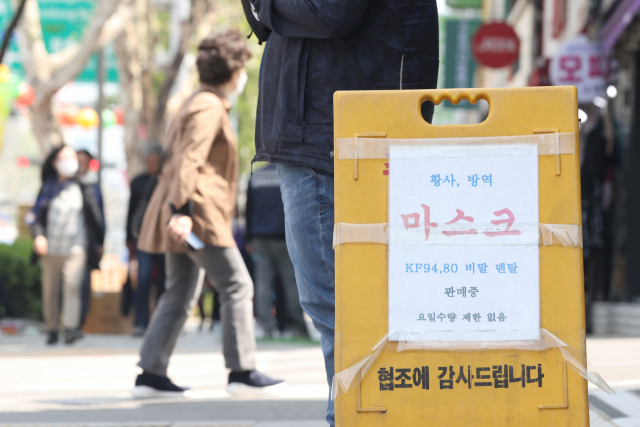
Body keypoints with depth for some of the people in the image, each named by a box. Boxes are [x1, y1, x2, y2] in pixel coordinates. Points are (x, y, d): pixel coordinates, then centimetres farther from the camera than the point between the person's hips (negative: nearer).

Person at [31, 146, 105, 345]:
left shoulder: (83, 189, 6)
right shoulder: (48, 188, 8)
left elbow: (95, 217, 13)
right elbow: (37, 214, 5)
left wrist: (99, 242, 17)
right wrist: (38, 235, -12)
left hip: (76, 248, -2)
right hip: (51, 248, 2)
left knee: (72, 286, -18)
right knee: (50, 291, 5)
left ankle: (71, 327, -25)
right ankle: (52, 330, 14)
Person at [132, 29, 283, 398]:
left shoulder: (196, 105, 22)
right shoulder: (209, 108, -11)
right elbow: (190, 160, -21)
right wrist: (181, 210, -29)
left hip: (184, 216, 11)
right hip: (198, 215, -11)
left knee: (180, 295, 9)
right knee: (237, 286, -6)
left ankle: (151, 374, 6)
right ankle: (242, 371, -4)